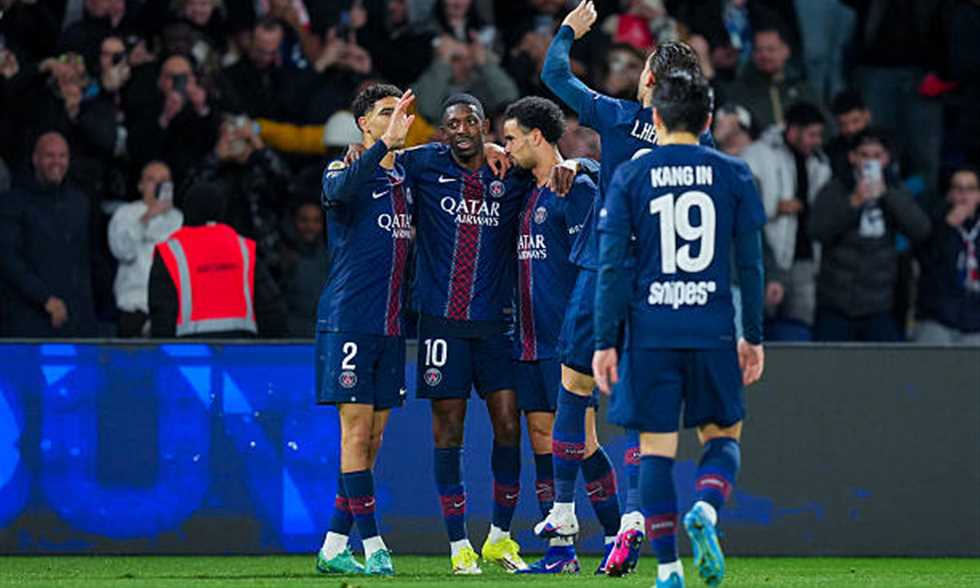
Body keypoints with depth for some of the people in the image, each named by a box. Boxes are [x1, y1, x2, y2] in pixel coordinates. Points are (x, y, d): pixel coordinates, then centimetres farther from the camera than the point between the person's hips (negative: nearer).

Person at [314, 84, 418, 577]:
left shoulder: (404, 180, 16)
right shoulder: (343, 172, -5)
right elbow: (341, 190, -27)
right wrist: (385, 144, -39)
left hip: (390, 327, 7)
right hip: (348, 321, -7)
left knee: (372, 438, 6)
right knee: (356, 430, -8)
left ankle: (333, 547, 11)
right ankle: (372, 546, -8)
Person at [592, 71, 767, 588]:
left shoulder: (629, 177, 1)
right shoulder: (733, 175, 3)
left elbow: (611, 267, -2)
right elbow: (750, 264, 5)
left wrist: (605, 342, 1)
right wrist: (754, 336, 13)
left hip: (651, 331, -1)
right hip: (713, 331, 1)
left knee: (656, 447, 5)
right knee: (722, 434, 15)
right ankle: (706, 508, -16)